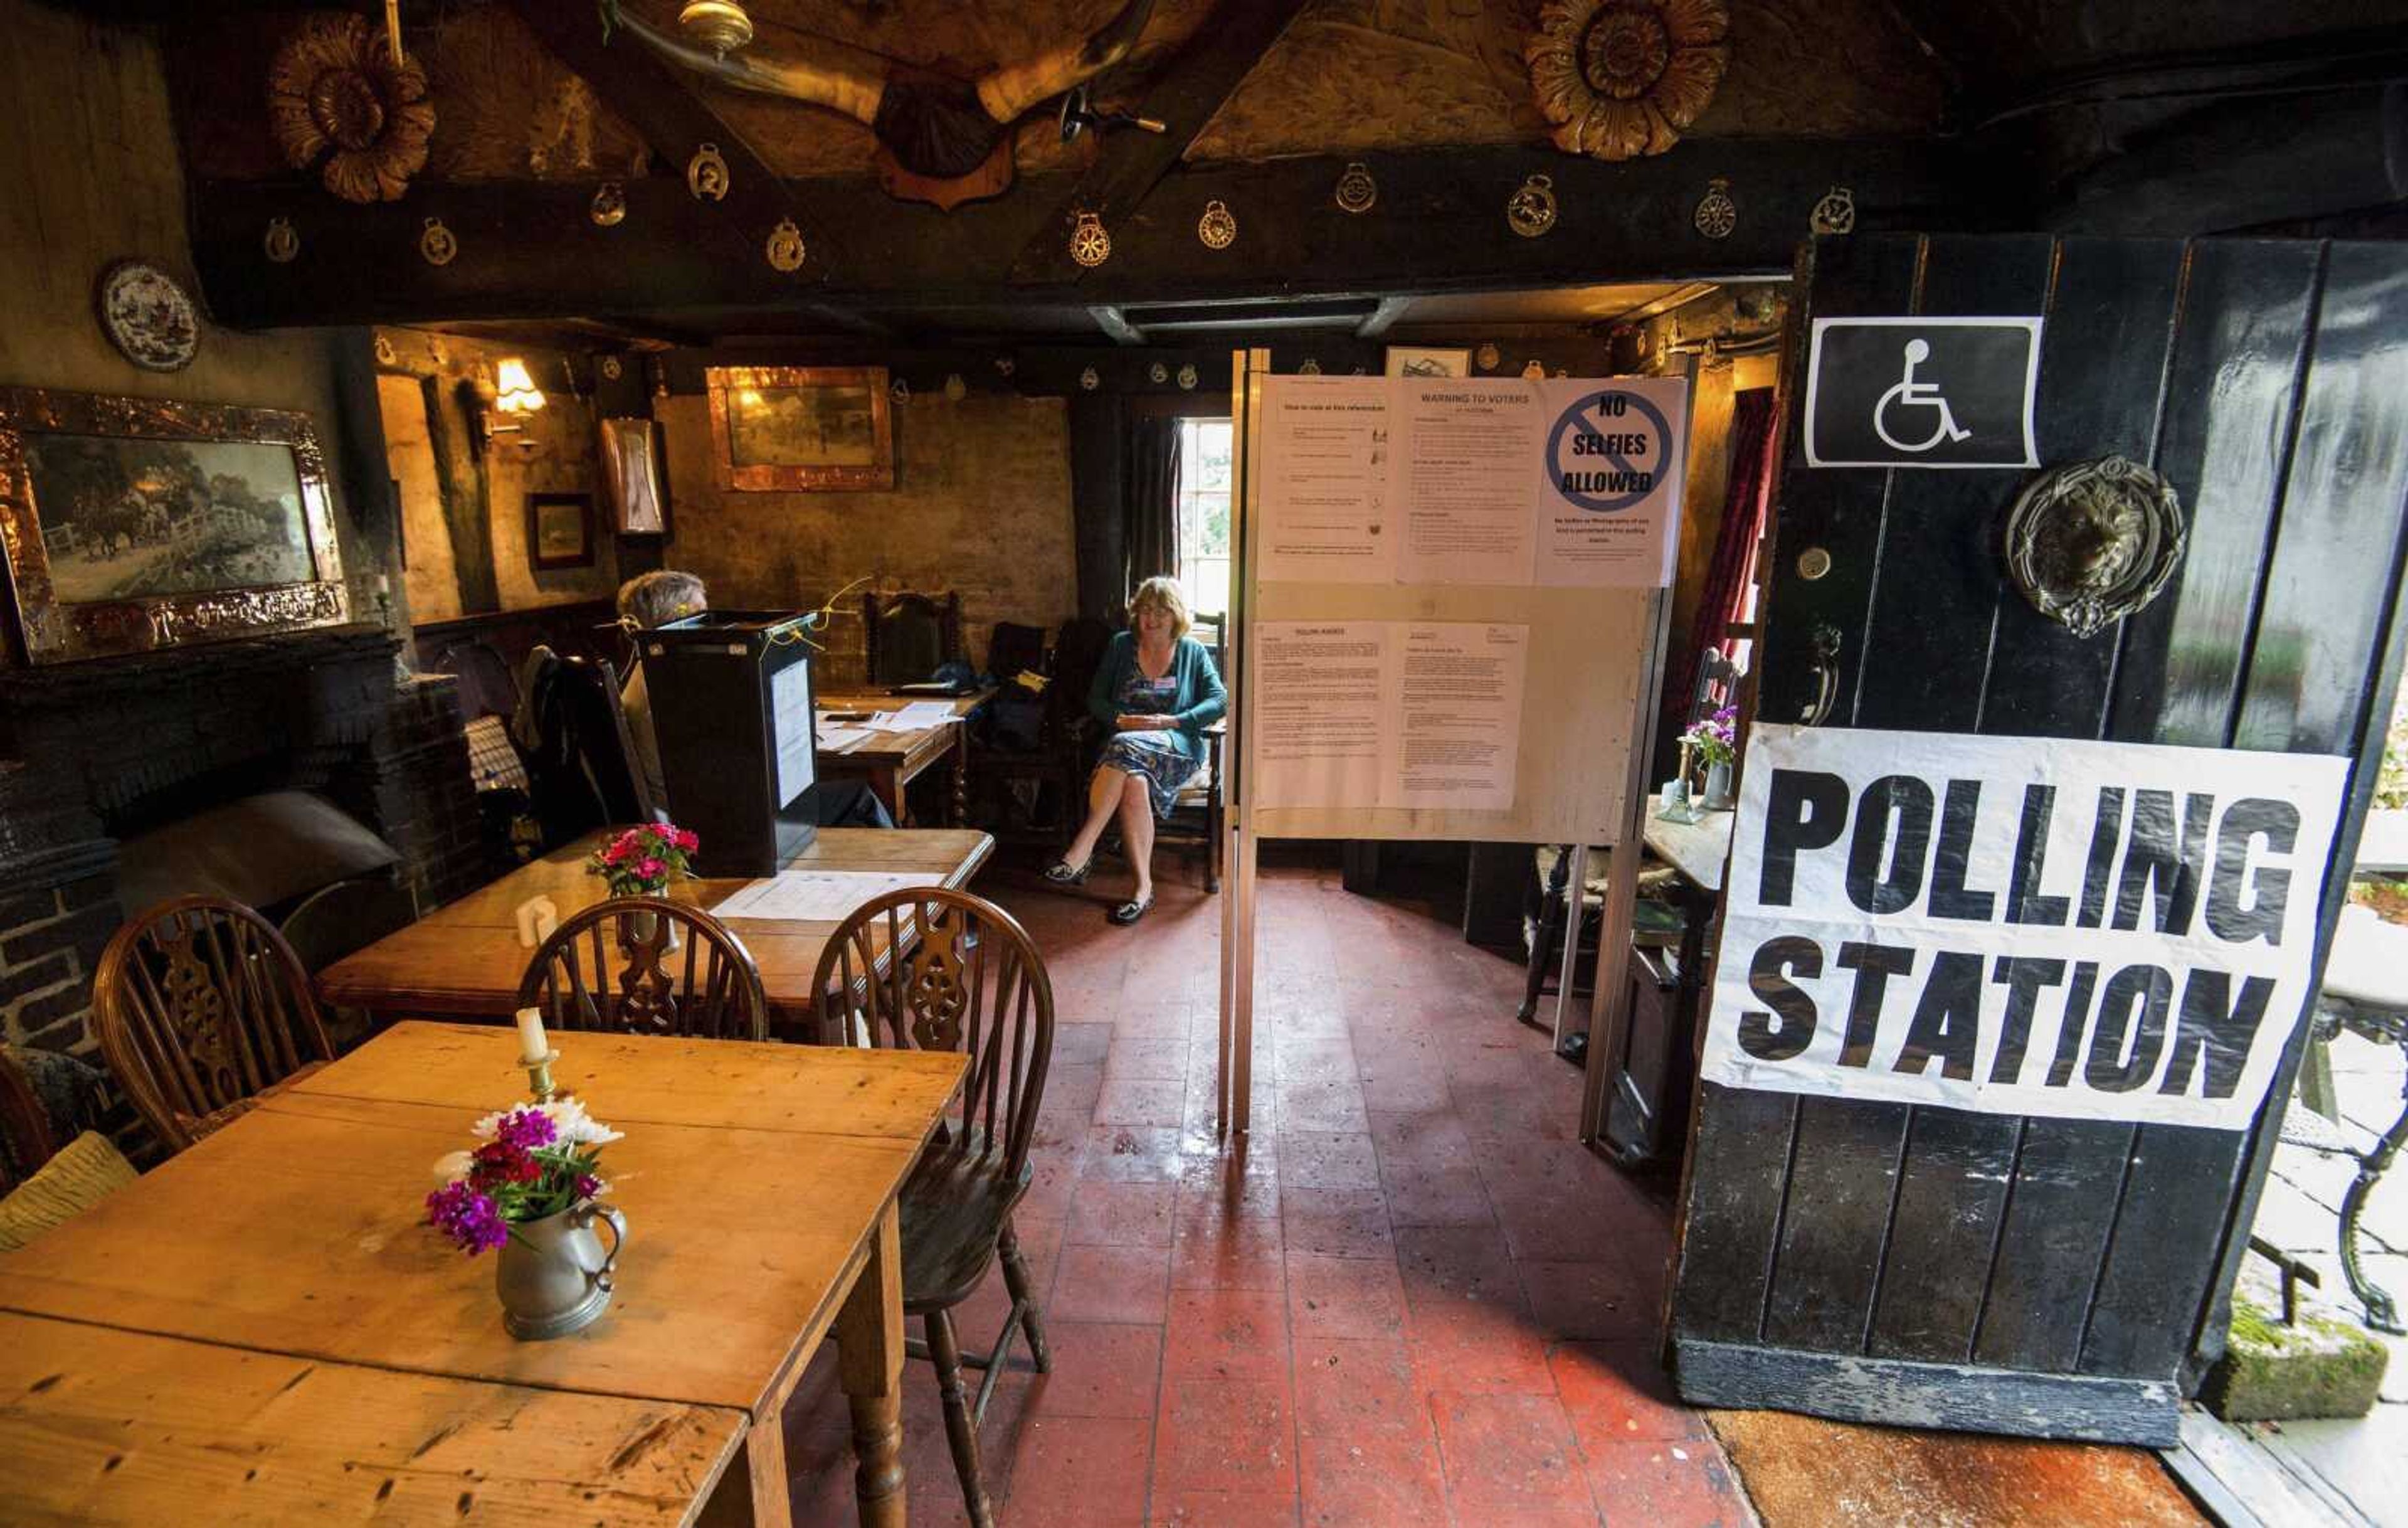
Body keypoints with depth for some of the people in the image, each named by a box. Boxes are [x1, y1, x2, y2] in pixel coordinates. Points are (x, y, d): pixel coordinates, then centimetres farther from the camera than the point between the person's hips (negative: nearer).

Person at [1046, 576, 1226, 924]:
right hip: (1123, 743, 2)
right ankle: (1144, 887, -33)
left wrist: (1172, 721, -11)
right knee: (1135, 782, -36)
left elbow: (1219, 702, 2)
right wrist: (1121, 719, -8)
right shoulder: (1121, 646, 16)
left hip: (1176, 745, -2)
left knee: (1125, 747, -37)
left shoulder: (1193, 652, 13)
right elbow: (1095, 699, 14)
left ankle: (1082, 850, -37)